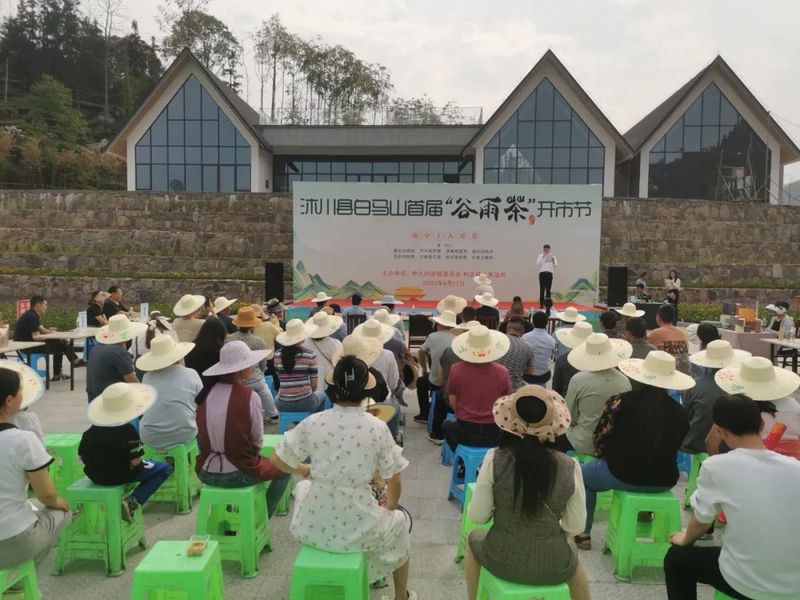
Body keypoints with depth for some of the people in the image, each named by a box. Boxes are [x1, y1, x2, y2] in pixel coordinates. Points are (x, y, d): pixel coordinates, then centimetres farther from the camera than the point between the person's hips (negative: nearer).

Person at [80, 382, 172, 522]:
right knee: (164, 468, 6)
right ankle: (133, 502, -7)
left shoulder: (90, 432, -4)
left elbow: (82, 457, 1)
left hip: (94, 476, 7)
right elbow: (135, 462, -21)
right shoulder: (128, 431, -20)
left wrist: (98, 465, 16)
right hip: (120, 476, -7)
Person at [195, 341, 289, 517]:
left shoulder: (205, 394, -3)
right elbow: (258, 441, -9)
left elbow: (203, 435, 7)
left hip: (205, 472, 5)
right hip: (238, 473, -5)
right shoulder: (249, 396, -18)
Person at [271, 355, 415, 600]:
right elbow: (394, 481, -4)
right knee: (400, 520, 31)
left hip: (312, 527, 2)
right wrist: (389, 507, 17)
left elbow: (277, 461, 1)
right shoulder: (377, 428, -12)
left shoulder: (313, 422, -10)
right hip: (358, 528, -1)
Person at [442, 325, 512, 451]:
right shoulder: (502, 372, -10)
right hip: (494, 433, 1)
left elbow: (453, 404, 1)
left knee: (446, 425, 33)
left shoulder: (456, 370, -11)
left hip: (465, 432, 0)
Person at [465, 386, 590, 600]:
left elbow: (477, 516, -9)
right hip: (554, 567, 2)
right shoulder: (570, 467, -14)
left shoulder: (494, 460, -18)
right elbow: (576, 527, -4)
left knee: (474, 539, 34)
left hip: (502, 561, -1)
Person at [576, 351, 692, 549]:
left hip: (624, 475, -4)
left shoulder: (622, 402, -13)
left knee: (584, 473, 25)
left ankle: (583, 533, 27)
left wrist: (607, 458, 15)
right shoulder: (678, 411, -4)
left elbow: (600, 438, -5)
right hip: (665, 481, 4)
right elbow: (674, 446, 7)